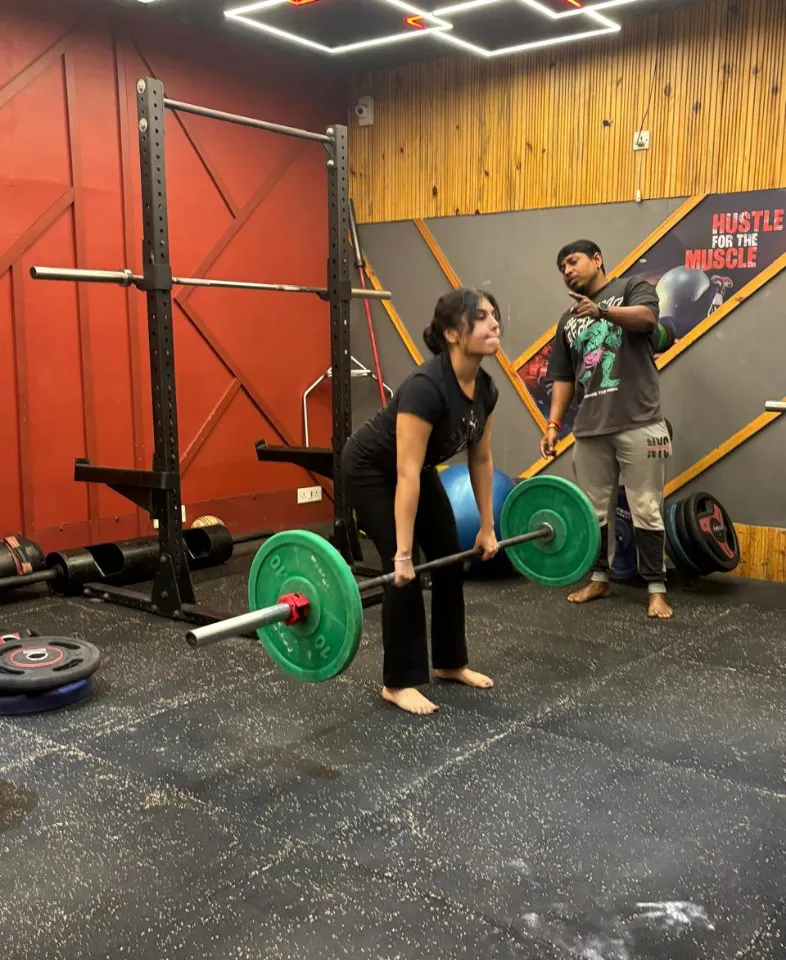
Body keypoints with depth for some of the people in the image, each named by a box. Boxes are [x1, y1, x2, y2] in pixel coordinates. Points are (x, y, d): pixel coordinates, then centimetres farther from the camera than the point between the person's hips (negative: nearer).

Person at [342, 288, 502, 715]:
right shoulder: (426, 387, -36)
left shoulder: (485, 388, -11)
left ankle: (450, 662, 23)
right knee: (404, 573, -11)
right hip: (371, 470, -8)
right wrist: (403, 553, -35)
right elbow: (405, 475, -36)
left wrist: (487, 527, 4)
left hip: (419, 468, 8)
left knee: (450, 560, 8)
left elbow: (480, 459, 1)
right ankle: (398, 683, 3)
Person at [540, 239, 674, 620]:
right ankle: (599, 578, 23)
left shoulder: (632, 288, 5)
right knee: (592, 511, 9)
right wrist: (553, 423, 6)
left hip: (638, 424, -5)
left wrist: (601, 310, -34)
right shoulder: (568, 320, 20)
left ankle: (656, 589, 7)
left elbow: (645, 317, -17)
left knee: (646, 511, -2)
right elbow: (563, 378, 18)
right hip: (589, 429, 5)